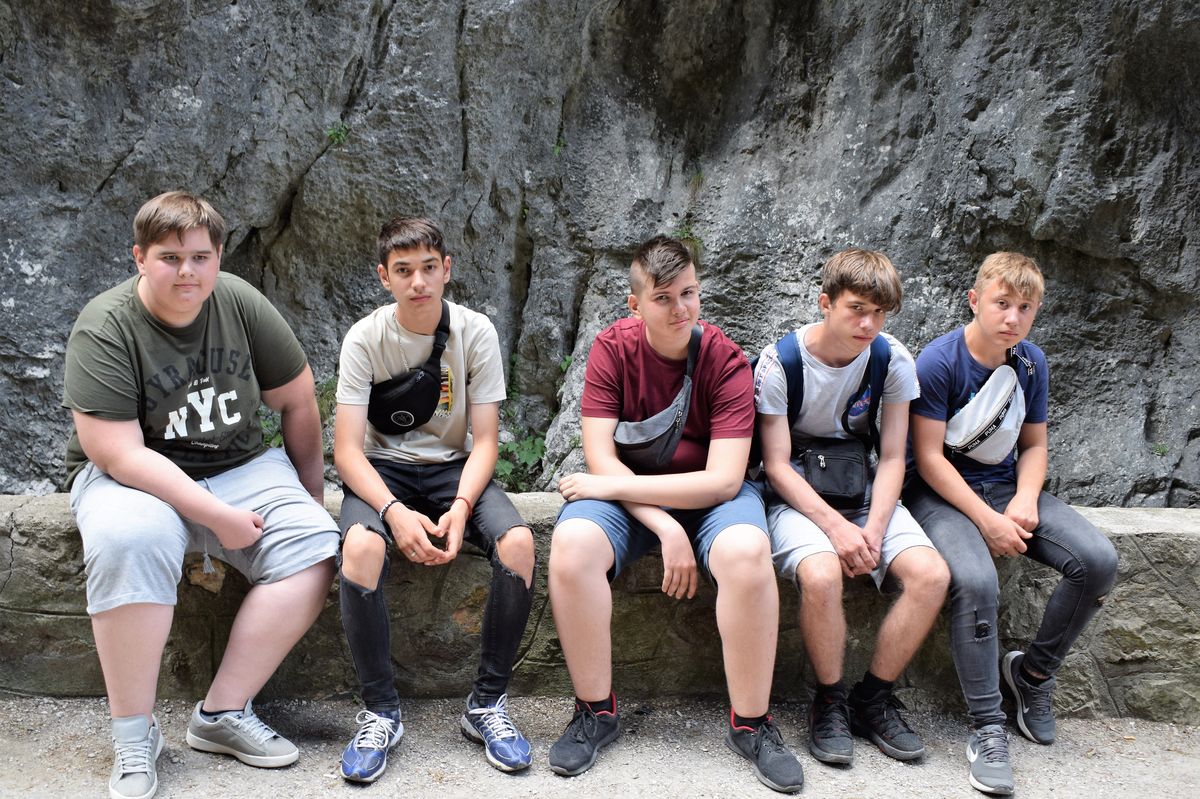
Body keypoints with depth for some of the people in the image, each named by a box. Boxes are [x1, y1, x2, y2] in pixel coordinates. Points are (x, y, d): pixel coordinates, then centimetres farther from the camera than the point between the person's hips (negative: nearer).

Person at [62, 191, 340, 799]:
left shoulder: (241, 304, -5)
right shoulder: (103, 331, -16)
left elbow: (298, 400, 4)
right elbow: (119, 454, -22)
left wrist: (312, 494, 8)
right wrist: (217, 517, -25)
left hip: (242, 467, 4)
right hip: (134, 477, -3)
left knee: (314, 546, -20)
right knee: (128, 539, -36)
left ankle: (222, 713, -12)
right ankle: (133, 735, -19)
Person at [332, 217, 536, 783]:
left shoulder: (475, 333, -7)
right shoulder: (365, 339, -9)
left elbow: (484, 440, -7)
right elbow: (347, 450, -13)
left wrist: (461, 507, -26)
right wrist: (395, 512, -30)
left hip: (453, 467, 1)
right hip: (382, 470, -1)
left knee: (518, 542, -28)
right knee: (359, 546, -35)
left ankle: (487, 704, -9)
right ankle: (380, 712, -15)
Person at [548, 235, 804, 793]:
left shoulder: (727, 362, -13)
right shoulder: (613, 347, -10)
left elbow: (723, 480, -19)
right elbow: (600, 458, -14)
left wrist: (613, 485, -23)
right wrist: (666, 528, -25)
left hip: (708, 492, -1)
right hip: (628, 492, 1)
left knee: (747, 552, -33)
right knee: (571, 545, -30)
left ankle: (750, 723, -11)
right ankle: (596, 711, -8)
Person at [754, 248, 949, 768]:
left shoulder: (892, 360, -4)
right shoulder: (780, 361, -13)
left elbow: (892, 458, -2)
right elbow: (777, 465, -13)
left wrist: (875, 527, -18)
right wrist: (835, 526, -24)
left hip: (864, 491, 4)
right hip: (796, 494, -4)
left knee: (931, 575, -21)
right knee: (821, 574, -34)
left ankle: (873, 699, 0)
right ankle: (829, 702, -7)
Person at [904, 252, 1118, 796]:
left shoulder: (1032, 363, 3)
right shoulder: (939, 361, -16)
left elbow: (1034, 445, 11)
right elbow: (929, 457, -16)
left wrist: (1024, 501, -9)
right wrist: (988, 520, -20)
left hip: (1006, 486, 6)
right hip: (942, 492, -6)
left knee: (1098, 561, -14)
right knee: (976, 581, -34)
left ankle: (1033, 671, 8)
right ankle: (987, 728, -19)